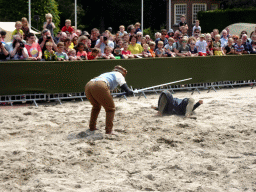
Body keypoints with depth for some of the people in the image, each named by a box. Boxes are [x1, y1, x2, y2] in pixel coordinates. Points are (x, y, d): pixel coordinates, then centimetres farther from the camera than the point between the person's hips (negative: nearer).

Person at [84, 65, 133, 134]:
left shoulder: (105, 74, 41)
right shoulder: (118, 75, 23)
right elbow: (124, 87, 9)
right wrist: (130, 92, 25)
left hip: (88, 85, 7)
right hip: (99, 87, -7)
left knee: (96, 106, 32)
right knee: (110, 108, 10)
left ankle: (92, 126, 35)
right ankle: (109, 130, 2)